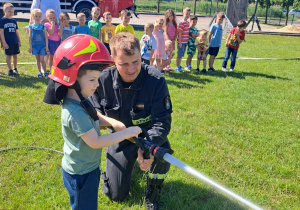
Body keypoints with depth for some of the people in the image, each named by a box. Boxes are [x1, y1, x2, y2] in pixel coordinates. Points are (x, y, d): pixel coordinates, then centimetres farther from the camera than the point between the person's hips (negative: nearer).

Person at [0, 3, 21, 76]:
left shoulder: (14, 21, 11)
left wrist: (19, 41, 15)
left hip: (15, 42, 5)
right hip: (8, 43, -5)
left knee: (15, 56, 10)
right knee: (9, 56, 3)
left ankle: (15, 69, 22)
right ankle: (10, 70, 12)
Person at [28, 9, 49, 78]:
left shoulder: (43, 27, 1)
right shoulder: (31, 27, 2)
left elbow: (46, 37, 2)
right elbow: (30, 37, 4)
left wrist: (46, 46, -2)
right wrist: (30, 47, 0)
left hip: (42, 45, -1)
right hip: (35, 45, 1)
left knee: (42, 60, -4)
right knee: (37, 60, 8)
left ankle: (45, 72, 12)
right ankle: (40, 72, 17)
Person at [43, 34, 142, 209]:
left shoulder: (82, 100, -3)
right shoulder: (75, 112, -31)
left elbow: (93, 119, 14)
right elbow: (95, 142, -28)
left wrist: (112, 122, -2)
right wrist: (126, 133, -23)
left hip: (89, 167, 9)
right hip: (80, 175, -9)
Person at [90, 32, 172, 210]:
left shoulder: (156, 80, -27)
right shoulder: (103, 80, -20)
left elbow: (162, 122, -27)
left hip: (149, 134, -2)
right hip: (120, 138, 2)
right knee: (116, 194, 7)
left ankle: (152, 195, -4)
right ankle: (128, 163, 40)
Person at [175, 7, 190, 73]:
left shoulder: (188, 23, 11)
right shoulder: (182, 23, -15)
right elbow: (179, 33, -16)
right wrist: (180, 42, -19)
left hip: (185, 42, 8)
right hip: (181, 42, -8)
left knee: (181, 55, 18)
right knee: (179, 55, 0)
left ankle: (179, 65, 30)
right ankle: (177, 67, 8)